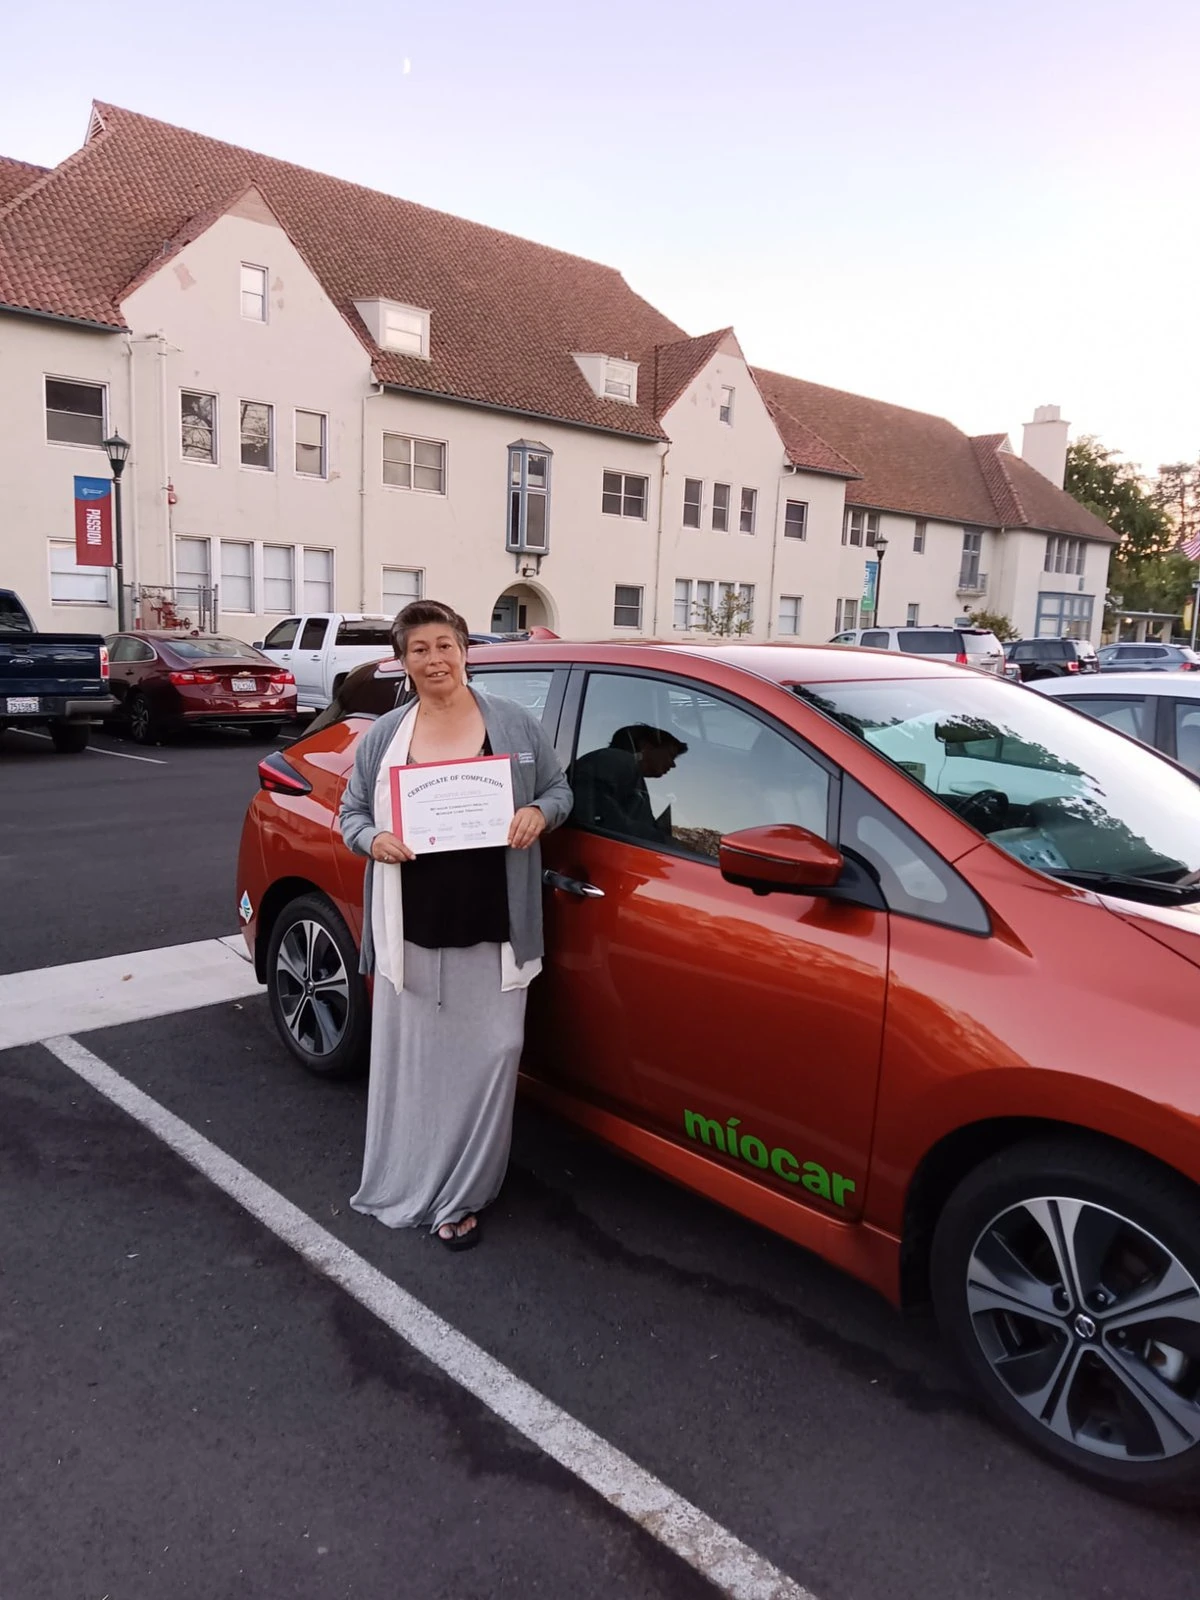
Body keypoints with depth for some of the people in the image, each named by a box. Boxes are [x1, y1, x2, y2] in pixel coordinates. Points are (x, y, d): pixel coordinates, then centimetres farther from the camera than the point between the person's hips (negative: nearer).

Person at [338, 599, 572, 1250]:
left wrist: (538, 813, -11)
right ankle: (405, 1184, 24)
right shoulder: (382, 737, 7)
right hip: (412, 931, 1)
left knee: (489, 1055, -1)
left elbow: (560, 788, 11)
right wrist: (373, 840, -10)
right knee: (412, 1059, 7)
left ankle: (460, 1194, 14)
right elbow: (351, 812, 12)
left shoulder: (515, 724, 4)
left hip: (493, 931, -1)